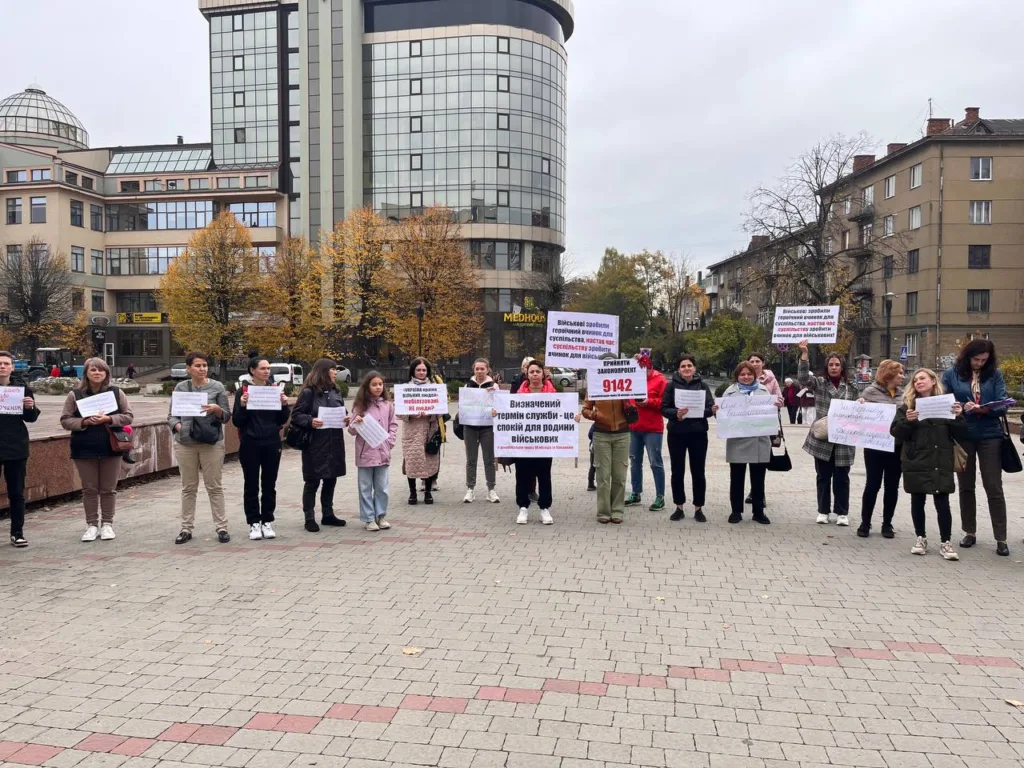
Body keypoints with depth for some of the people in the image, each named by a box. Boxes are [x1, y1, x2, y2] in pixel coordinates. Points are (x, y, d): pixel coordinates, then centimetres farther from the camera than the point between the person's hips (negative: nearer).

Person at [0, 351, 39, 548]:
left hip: (16, 448, 2)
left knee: (17, 493, 8)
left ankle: (17, 533, 15)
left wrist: (31, 407, -12)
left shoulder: (21, 387, 4)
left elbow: (30, 418, 9)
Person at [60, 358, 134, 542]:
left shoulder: (116, 392, 3)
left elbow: (128, 416, 2)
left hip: (111, 447, 0)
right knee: (89, 489, 5)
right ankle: (92, 524, 16)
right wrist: (84, 422, -17)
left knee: (108, 489, 5)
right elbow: (65, 420, 1)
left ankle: (107, 524, 17)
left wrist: (108, 419, -15)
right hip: (84, 449, 0)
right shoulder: (75, 395, 2)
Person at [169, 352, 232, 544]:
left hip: (212, 443, -1)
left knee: (214, 487, 3)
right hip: (185, 444, 2)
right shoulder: (180, 388, 4)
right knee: (188, 488, 9)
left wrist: (217, 409, -19)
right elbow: (172, 416, 7)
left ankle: (221, 527, 8)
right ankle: (186, 528, 17)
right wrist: (178, 427, -13)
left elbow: (227, 417, 0)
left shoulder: (217, 387, 0)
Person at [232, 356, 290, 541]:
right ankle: (254, 523, 13)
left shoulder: (276, 390, 5)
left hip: (272, 444, 2)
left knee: (269, 484, 8)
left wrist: (284, 406, -12)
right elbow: (237, 422, -3)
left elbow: (282, 421, 6)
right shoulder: (243, 392, -2)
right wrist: (242, 406, -20)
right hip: (250, 445, -2)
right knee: (251, 485, 4)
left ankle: (267, 521, 17)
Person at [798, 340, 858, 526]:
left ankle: (842, 512, 17)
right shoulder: (819, 383, 3)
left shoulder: (850, 388, 7)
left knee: (841, 477, 7)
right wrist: (804, 354, -24)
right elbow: (803, 378, -16)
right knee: (823, 476, 8)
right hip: (821, 438, -1)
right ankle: (823, 511, 18)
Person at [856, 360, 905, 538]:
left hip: (897, 446, 4)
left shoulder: (903, 393, 9)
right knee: (872, 484, 2)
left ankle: (887, 524, 21)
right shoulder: (871, 391, -4)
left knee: (892, 486, 9)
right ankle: (865, 523, 14)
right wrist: (859, 405, -20)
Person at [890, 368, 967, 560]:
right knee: (917, 502, 8)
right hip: (916, 463, 1)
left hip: (941, 463, 0)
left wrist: (958, 417, -14)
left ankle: (946, 542, 10)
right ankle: (921, 538, 21)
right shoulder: (907, 406, 4)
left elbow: (961, 435, 3)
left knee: (942, 503, 0)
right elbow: (896, 433, -3)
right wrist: (907, 421, -20)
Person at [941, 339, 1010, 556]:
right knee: (966, 486, 11)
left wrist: (984, 409, -23)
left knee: (994, 487, 1)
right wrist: (963, 407, -19)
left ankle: (1000, 538, 7)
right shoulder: (951, 374, 1)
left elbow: (1002, 405, -3)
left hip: (990, 436, 0)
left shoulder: (994, 375, 3)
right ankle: (969, 532, 23)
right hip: (962, 436, 1)